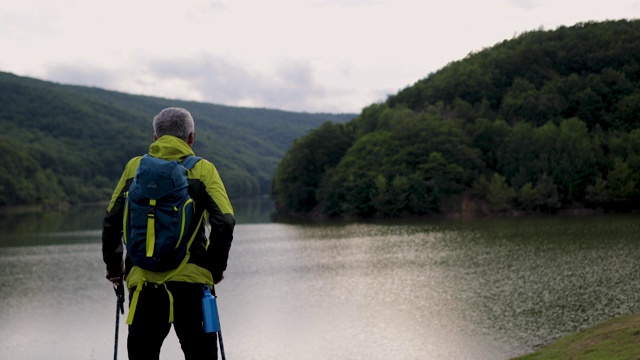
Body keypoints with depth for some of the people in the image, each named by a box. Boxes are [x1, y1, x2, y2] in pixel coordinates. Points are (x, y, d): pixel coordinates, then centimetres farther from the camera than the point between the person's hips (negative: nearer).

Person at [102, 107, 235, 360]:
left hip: (143, 279, 2)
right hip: (191, 280, -2)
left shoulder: (135, 167, 8)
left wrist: (114, 268, 17)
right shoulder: (203, 170, 1)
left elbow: (111, 222, 7)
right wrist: (217, 268, 4)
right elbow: (224, 222, -8)